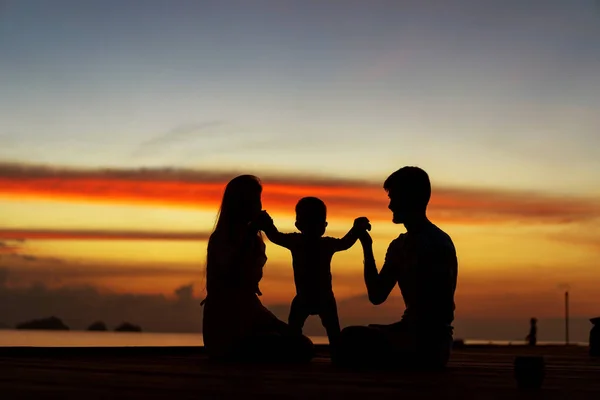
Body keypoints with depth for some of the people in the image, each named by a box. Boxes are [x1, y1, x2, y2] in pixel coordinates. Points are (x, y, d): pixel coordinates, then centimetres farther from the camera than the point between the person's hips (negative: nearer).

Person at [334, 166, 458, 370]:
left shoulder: (437, 243, -13)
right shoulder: (401, 245, 14)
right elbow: (377, 296, 13)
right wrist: (367, 248, 11)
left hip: (428, 345, -10)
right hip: (415, 337, 10)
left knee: (353, 339, -22)